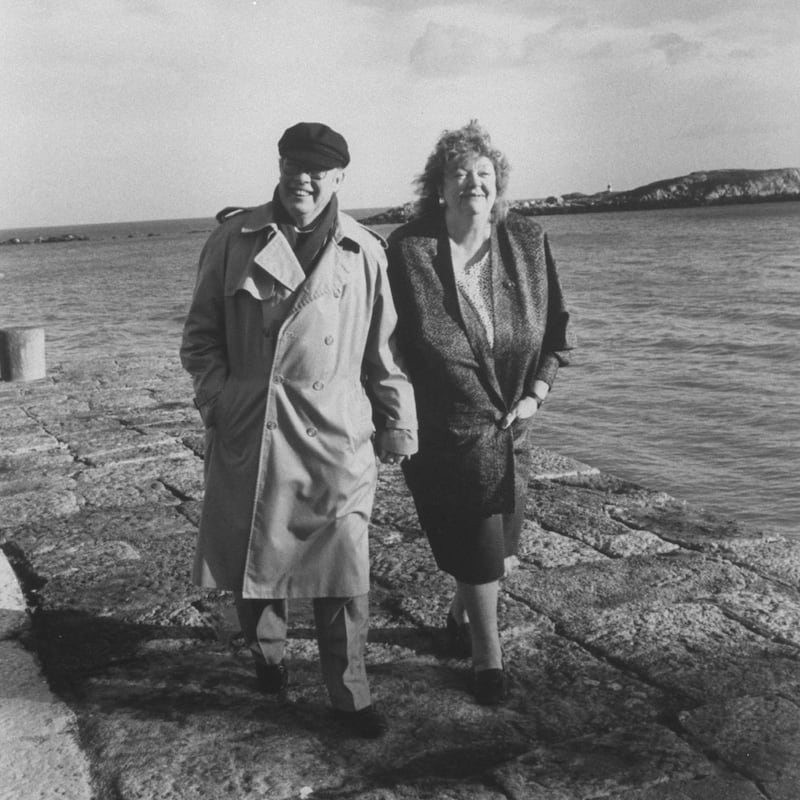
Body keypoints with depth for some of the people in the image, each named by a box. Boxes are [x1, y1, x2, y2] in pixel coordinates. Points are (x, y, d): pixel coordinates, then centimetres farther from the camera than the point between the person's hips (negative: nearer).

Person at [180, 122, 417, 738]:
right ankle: (268, 655, 40)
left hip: (335, 438, -1)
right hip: (247, 437, 1)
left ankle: (350, 695, 17)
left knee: (343, 572, 0)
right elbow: (201, 333, 9)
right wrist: (219, 398, -2)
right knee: (252, 555, 14)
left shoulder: (365, 252, 3)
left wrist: (398, 426, 8)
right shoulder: (234, 239, 4)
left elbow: (385, 350, 8)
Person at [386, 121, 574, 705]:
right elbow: (391, 337, -4)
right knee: (477, 551, 1)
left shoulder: (527, 241, 0)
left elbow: (556, 324, 8)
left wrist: (537, 393, -1)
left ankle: (461, 612, 46)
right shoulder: (408, 248, -10)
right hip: (444, 428, -4)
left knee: (499, 554, 15)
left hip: (510, 425, 4)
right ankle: (488, 656, 22)